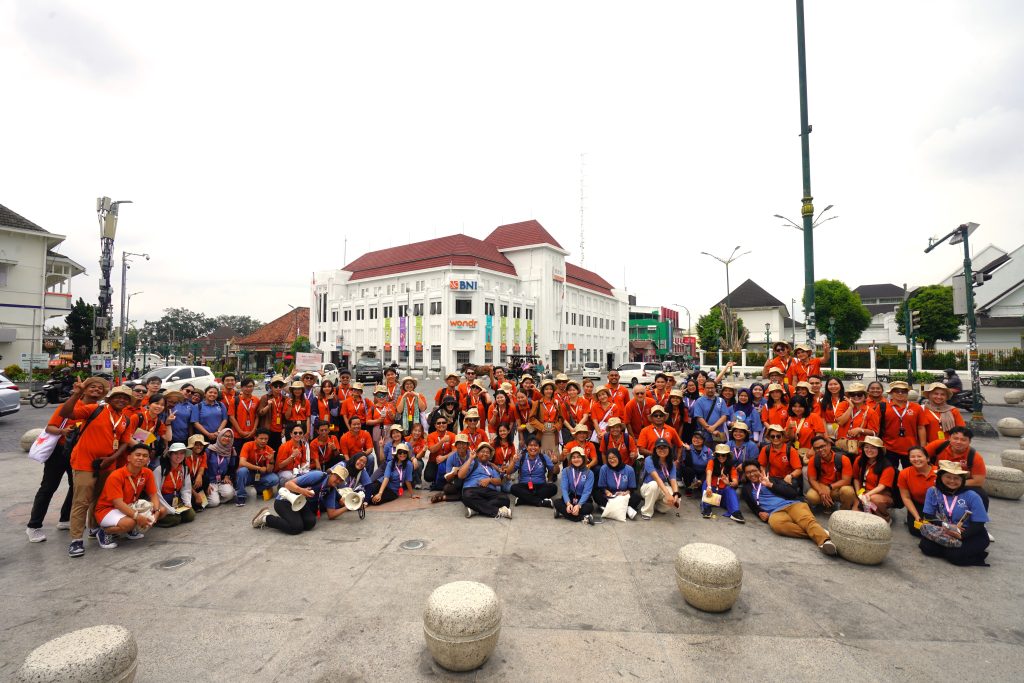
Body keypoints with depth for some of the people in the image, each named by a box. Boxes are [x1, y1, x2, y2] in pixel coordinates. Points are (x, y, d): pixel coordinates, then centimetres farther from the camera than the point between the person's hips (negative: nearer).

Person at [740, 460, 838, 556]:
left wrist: (770, 485, 5)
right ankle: (817, 533, -38)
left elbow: (793, 493, 10)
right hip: (775, 512, -1)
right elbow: (754, 507, 22)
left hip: (792, 504, 1)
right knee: (777, 523, -38)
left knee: (807, 519, -34)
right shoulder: (747, 489, 25)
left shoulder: (773, 479, 22)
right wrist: (760, 513, 0)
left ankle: (825, 540, -58)